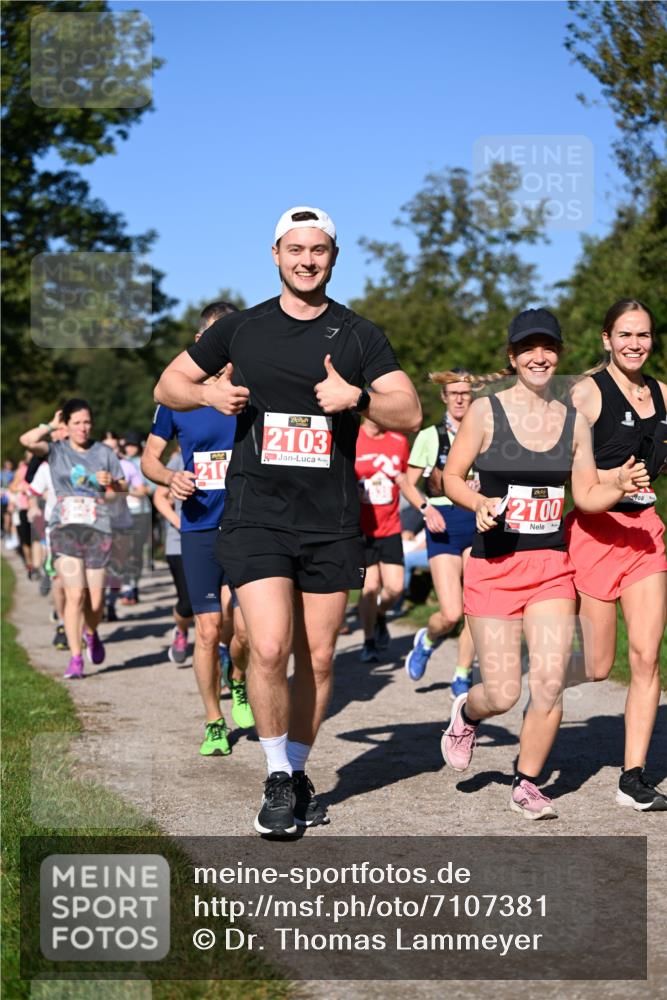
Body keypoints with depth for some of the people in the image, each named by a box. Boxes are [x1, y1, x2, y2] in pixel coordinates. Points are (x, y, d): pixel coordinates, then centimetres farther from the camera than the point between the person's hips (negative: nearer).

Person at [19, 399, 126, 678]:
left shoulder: (104, 452, 11)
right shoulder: (56, 450, 6)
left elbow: (122, 488, 15)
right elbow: (27, 440, -13)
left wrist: (111, 481, -7)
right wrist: (52, 425, 1)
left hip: (98, 530, 1)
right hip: (65, 529, -1)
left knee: (96, 600, 1)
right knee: (75, 595, -12)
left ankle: (91, 633, 35)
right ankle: (75, 658, -6)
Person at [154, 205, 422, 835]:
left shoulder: (359, 336, 7)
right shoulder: (240, 329, 8)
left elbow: (410, 413, 1)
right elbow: (167, 386, 16)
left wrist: (358, 396, -18)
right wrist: (208, 393, -6)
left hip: (332, 524, 1)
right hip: (256, 518, -1)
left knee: (317, 659, 6)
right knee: (270, 647, -15)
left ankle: (298, 773, 23)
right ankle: (278, 780, 3)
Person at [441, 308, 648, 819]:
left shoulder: (574, 420, 7)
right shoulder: (485, 411, -3)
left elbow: (587, 496, 11)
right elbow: (452, 477, 1)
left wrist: (621, 486, -8)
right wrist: (479, 502, -19)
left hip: (552, 565, 3)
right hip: (494, 565, -3)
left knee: (550, 684, -8)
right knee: (503, 693, -3)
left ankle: (528, 784, 13)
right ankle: (466, 714, 34)